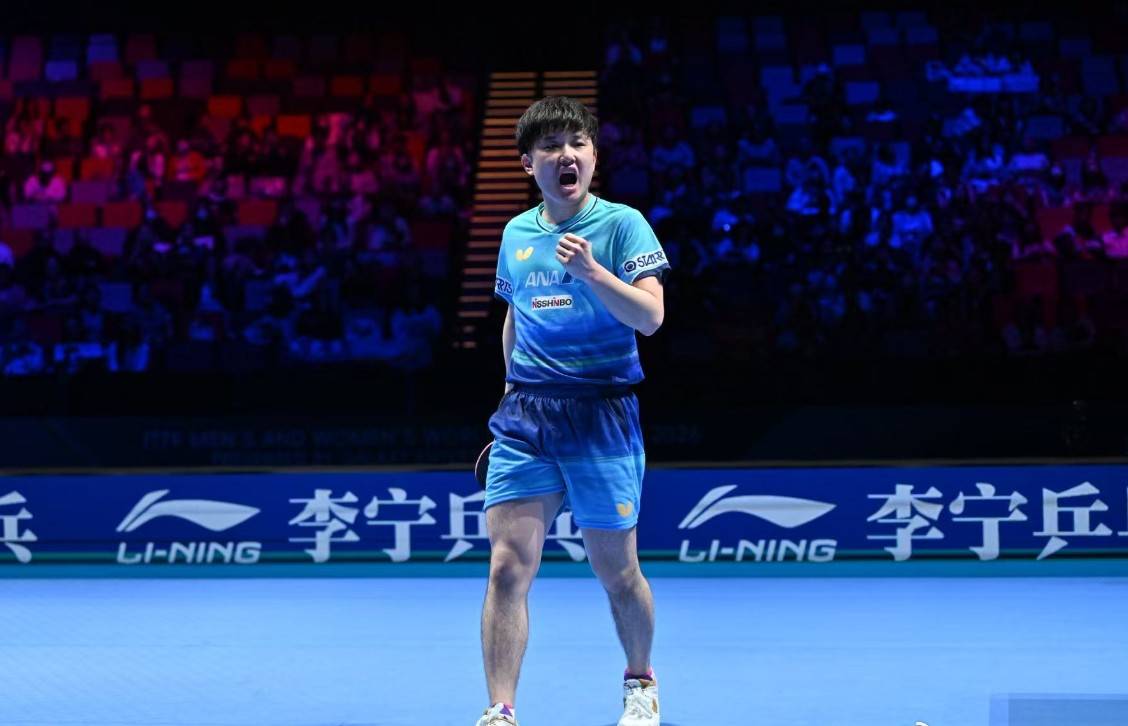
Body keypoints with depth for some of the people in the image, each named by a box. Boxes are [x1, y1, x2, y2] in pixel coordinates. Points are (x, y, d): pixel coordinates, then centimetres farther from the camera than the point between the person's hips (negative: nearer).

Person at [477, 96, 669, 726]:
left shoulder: (622, 224, -3)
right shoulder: (516, 234, 12)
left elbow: (651, 316, -14)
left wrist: (591, 271, -27)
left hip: (601, 411, -3)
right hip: (524, 416, 4)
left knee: (617, 573, 6)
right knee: (509, 566, -9)